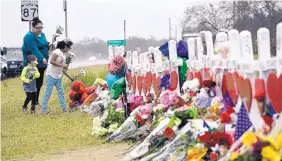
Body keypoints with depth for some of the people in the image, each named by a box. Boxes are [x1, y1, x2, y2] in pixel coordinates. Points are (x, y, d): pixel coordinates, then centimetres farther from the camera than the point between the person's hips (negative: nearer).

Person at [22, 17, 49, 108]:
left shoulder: (42, 35, 12)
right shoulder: (29, 36, -15)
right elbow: (34, 49, -27)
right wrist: (42, 58, -37)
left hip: (41, 63, 8)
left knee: (39, 83, 12)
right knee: (34, 83, -7)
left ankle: (36, 101, 22)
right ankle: (34, 103, -3)